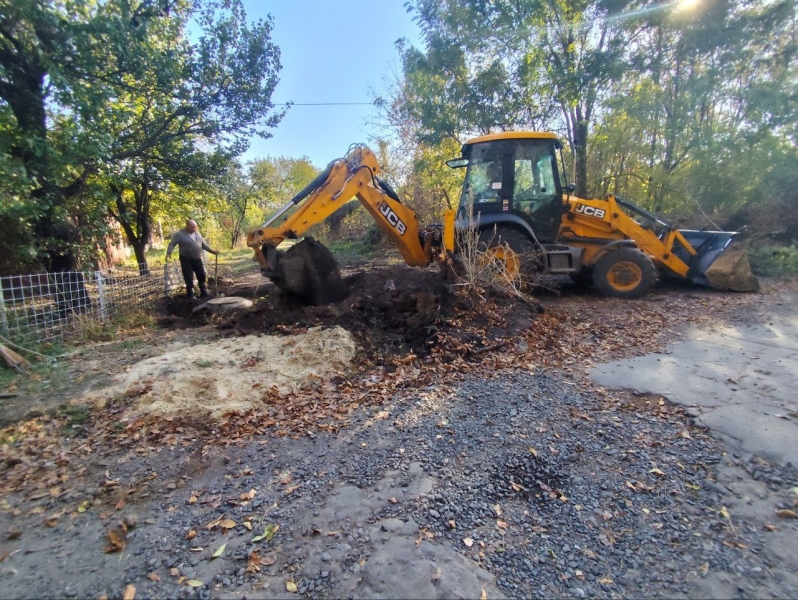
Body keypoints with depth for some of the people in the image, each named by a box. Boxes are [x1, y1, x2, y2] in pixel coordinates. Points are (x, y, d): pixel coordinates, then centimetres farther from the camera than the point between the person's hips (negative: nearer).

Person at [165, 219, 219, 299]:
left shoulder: (197, 233, 8)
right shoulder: (180, 234, -9)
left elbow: (203, 244, 16)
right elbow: (172, 244, -10)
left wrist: (211, 251, 11)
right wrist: (168, 253, -25)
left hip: (197, 259, 5)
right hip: (186, 259, -5)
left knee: (202, 275, 7)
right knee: (189, 278, -3)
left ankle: (204, 292, 18)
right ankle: (190, 294, 8)